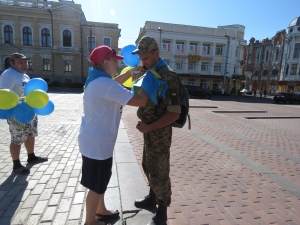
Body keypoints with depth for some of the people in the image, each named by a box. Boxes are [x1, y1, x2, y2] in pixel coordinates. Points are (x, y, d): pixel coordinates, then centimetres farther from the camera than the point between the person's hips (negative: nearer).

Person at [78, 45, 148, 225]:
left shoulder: (97, 80, 6)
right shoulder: (105, 84, -26)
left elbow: (114, 84, 27)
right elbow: (140, 101, -28)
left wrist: (132, 72, 17)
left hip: (95, 140, 10)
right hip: (97, 143, -10)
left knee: (101, 180, 25)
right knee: (96, 185, 9)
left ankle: (100, 210, 45)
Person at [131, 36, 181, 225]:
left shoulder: (168, 77, -20)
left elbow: (174, 113, -24)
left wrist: (148, 127, -23)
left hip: (160, 133, -9)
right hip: (150, 131, 9)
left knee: (159, 173, 6)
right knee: (148, 167, 22)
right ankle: (152, 197, 45)